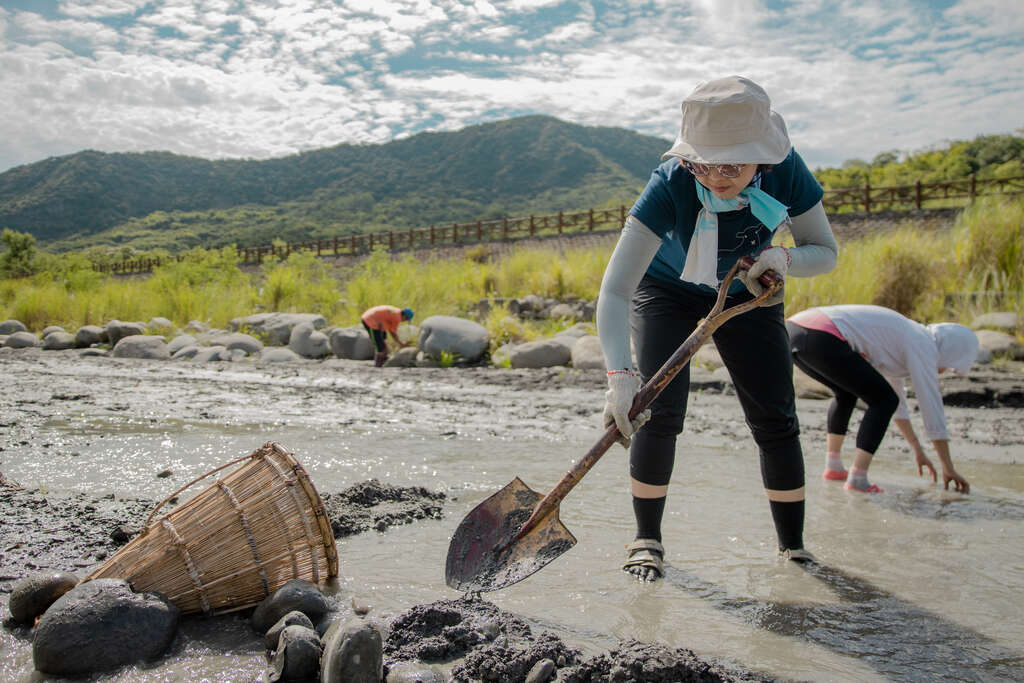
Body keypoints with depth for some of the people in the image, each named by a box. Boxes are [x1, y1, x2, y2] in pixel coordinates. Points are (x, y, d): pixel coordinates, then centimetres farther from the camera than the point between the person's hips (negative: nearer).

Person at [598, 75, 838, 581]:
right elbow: (614, 289, -45)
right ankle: (647, 539, 5)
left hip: (745, 293, 3)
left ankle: (793, 546, 15)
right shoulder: (670, 185, -37)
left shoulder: (786, 172, -28)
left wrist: (785, 259, -38)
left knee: (775, 419, -2)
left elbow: (825, 252, -14)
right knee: (659, 410, -15)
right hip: (667, 289, -2)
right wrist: (620, 374, -58)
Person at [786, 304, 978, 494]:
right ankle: (857, 478, 3)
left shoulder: (898, 338, 34)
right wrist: (948, 468, 17)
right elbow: (932, 407, 8)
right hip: (821, 341, -9)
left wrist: (918, 450, 48)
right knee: (883, 401, 7)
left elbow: (895, 392, 43)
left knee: (847, 391, 32)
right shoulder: (924, 346, 8)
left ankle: (833, 466, 26)